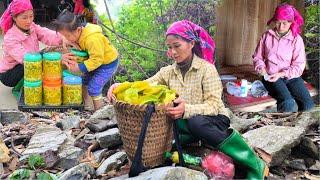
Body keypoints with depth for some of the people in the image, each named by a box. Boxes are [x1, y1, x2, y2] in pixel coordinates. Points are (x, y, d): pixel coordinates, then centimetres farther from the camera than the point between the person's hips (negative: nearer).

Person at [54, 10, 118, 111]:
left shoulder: (93, 39, -37)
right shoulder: (77, 33, -10)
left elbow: (97, 59, -33)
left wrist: (79, 67, -32)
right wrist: (66, 57, -16)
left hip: (108, 63, -9)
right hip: (96, 60, 9)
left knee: (94, 88, -9)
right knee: (84, 82, 16)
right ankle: (86, 106, 34)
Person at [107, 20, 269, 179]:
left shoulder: (207, 68, -11)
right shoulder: (168, 72, 5)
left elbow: (213, 106, -20)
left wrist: (187, 110, -38)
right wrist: (120, 86, -22)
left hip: (214, 120, -4)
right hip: (186, 122, 4)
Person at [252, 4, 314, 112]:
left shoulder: (296, 39, 0)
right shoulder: (267, 36, 5)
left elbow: (299, 66, -3)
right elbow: (257, 57, 15)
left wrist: (281, 74, -16)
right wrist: (261, 67, -7)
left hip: (291, 76, 1)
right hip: (271, 77, -1)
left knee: (308, 105, -22)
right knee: (288, 104, -31)